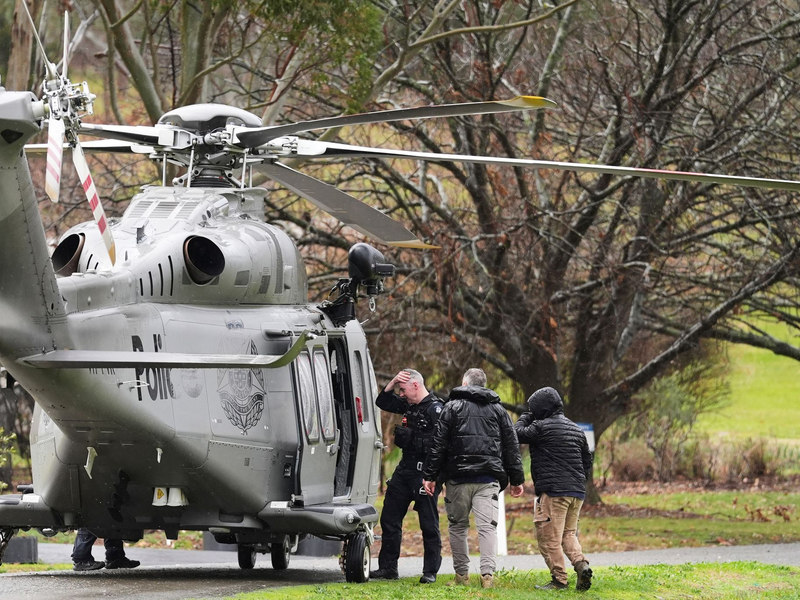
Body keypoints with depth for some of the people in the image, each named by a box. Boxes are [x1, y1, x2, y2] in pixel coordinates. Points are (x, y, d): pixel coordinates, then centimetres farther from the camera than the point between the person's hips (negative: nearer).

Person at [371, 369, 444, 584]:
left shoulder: (435, 409, -14)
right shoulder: (409, 405, 13)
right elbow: (382, 402, 22)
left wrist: (412, 438, -22)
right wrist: (392, 383, 8)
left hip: (424, 471, -9)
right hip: (405, 469, 9)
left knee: (429, 523, -2)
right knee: (389, 519, 11)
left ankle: (430, 572, 4)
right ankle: (388, 568, 18)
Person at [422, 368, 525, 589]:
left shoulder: (452, 407, 6)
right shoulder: (498, 411, 13)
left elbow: (438, 444, 0)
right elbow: (512, 447, 12)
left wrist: (430, 476, 2)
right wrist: (517, 479, 15)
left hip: (458, 478, -1)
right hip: (489, 479, 1)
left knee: (458, 526, 10)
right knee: (487, 526, -5)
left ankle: (461, 574, 12)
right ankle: (487, 573, -19)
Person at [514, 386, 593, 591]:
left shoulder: (542, 427, -8)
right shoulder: (576, 430, 16)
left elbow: (516, 434, 0)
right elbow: (587, 460, 21)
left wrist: (526, 417, 14)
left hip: (553, 491, -8)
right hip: (577, 491, 8)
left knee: (549, 536, -1)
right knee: (569, 534, 16)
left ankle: (558, 579, -4)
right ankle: (581, 565, -7)